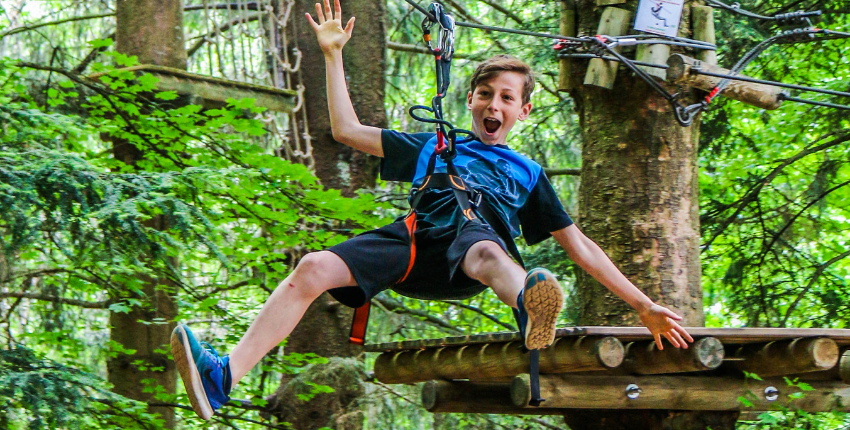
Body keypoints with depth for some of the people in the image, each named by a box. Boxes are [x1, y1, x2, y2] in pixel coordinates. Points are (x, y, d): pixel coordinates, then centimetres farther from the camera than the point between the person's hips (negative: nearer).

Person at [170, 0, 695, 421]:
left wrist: (644, 304, 23)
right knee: (314, 267, -27)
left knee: (488, 254, -42)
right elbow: (347, 130, 33)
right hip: (418, 233, 2)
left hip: (475, 233, -1)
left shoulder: (527, 173, 33)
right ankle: (223, 377, -43)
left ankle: (532, 309, -79)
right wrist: (333, 54, 32)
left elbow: (579, 244, 30)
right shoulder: (434, 147, 36)